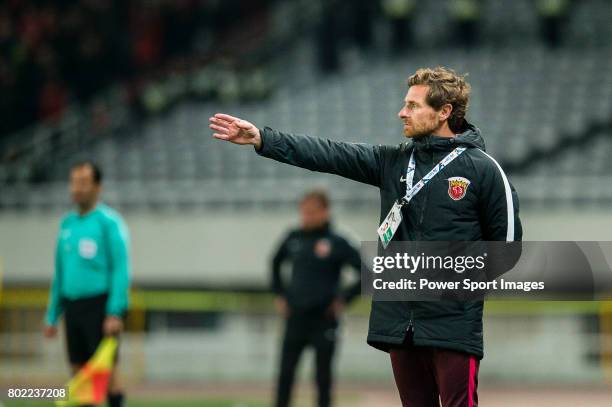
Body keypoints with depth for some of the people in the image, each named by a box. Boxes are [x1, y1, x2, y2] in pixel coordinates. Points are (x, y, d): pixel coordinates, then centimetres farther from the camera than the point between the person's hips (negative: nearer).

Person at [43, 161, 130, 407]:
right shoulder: (67, 223, 15)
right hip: (72, 306, 6)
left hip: (100, 305, -6)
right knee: (79, 371, 6)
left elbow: (120, 269, -11)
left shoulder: (109, 221, -6)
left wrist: (115, 313, -19)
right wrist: (52, 315, 17)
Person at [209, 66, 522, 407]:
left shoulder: (482, 168, -3)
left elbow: (507, 239, -1)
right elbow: (330, 155, 2)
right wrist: (261, 138, -6)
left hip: (454, 327, -5)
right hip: (401, 324, 5)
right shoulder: (393, 161, 10)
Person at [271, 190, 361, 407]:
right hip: (295, 318, 4)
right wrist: (280, 294, 15)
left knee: (323, 376, 4)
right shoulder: (293, 239, 5)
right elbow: (276, 263, 24)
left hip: (323, 321, -4)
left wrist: (344, 299, -8)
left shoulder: (337, 243, -7)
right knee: (285, 374, 1)